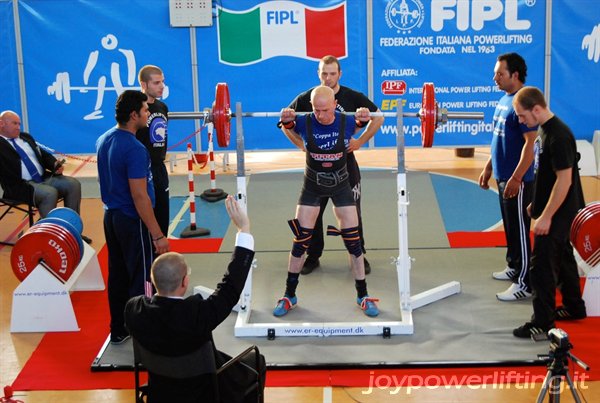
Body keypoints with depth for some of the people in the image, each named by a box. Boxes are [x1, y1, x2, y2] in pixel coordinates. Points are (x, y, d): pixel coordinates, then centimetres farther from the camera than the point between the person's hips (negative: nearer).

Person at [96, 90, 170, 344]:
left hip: (111, 216, 9)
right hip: (132, 221, -9)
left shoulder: (103, 141, 5)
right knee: (142, 280, 0)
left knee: (118, 276, 16)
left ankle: (119, 330, 26)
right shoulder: (134, 149, -23)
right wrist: (158, 235, -21)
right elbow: (139, 196, -24)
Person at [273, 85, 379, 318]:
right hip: (312, 187, 0)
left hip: (341, 186, 0)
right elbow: (290, 126, 3)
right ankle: (289, 296, 15)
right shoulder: (304, 123, -20)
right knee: (300, 241, 1)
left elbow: (357, 126, 5)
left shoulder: (346, 122, -19)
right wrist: (286, 120, -21)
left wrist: (364, 119, -18)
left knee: (353, 240, 1)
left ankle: (363, 296, 14)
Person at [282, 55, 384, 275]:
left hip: (346, 165, -1)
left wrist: (360, 141, -2)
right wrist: (301, 144, -2)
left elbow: (378, 118, 6)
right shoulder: (306, 99, -4)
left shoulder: (353, 97, -5)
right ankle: (312, 257, 22)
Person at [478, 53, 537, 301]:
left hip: (517, 179, -9)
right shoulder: (505, 100, 11)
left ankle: (524, 284, 2)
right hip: (503, 175, 9)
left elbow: (530, 143, -22)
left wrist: (516, 178, -24)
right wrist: (489, 168, 21)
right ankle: (514, 267, 33)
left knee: (519, 229, -4)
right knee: (510, 226, 19)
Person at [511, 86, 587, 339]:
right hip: (556, 211, 10)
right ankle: (574, 307, 36)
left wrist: (546, 216, -23)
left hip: (556, 213, -10)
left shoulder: (558, 136, -24)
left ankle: (543, 323, 2)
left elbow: (564, 179, -25)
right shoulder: (545, 129, 6)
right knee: (562, 257, 21)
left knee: (541, 266, -6)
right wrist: (537, 203, 20)